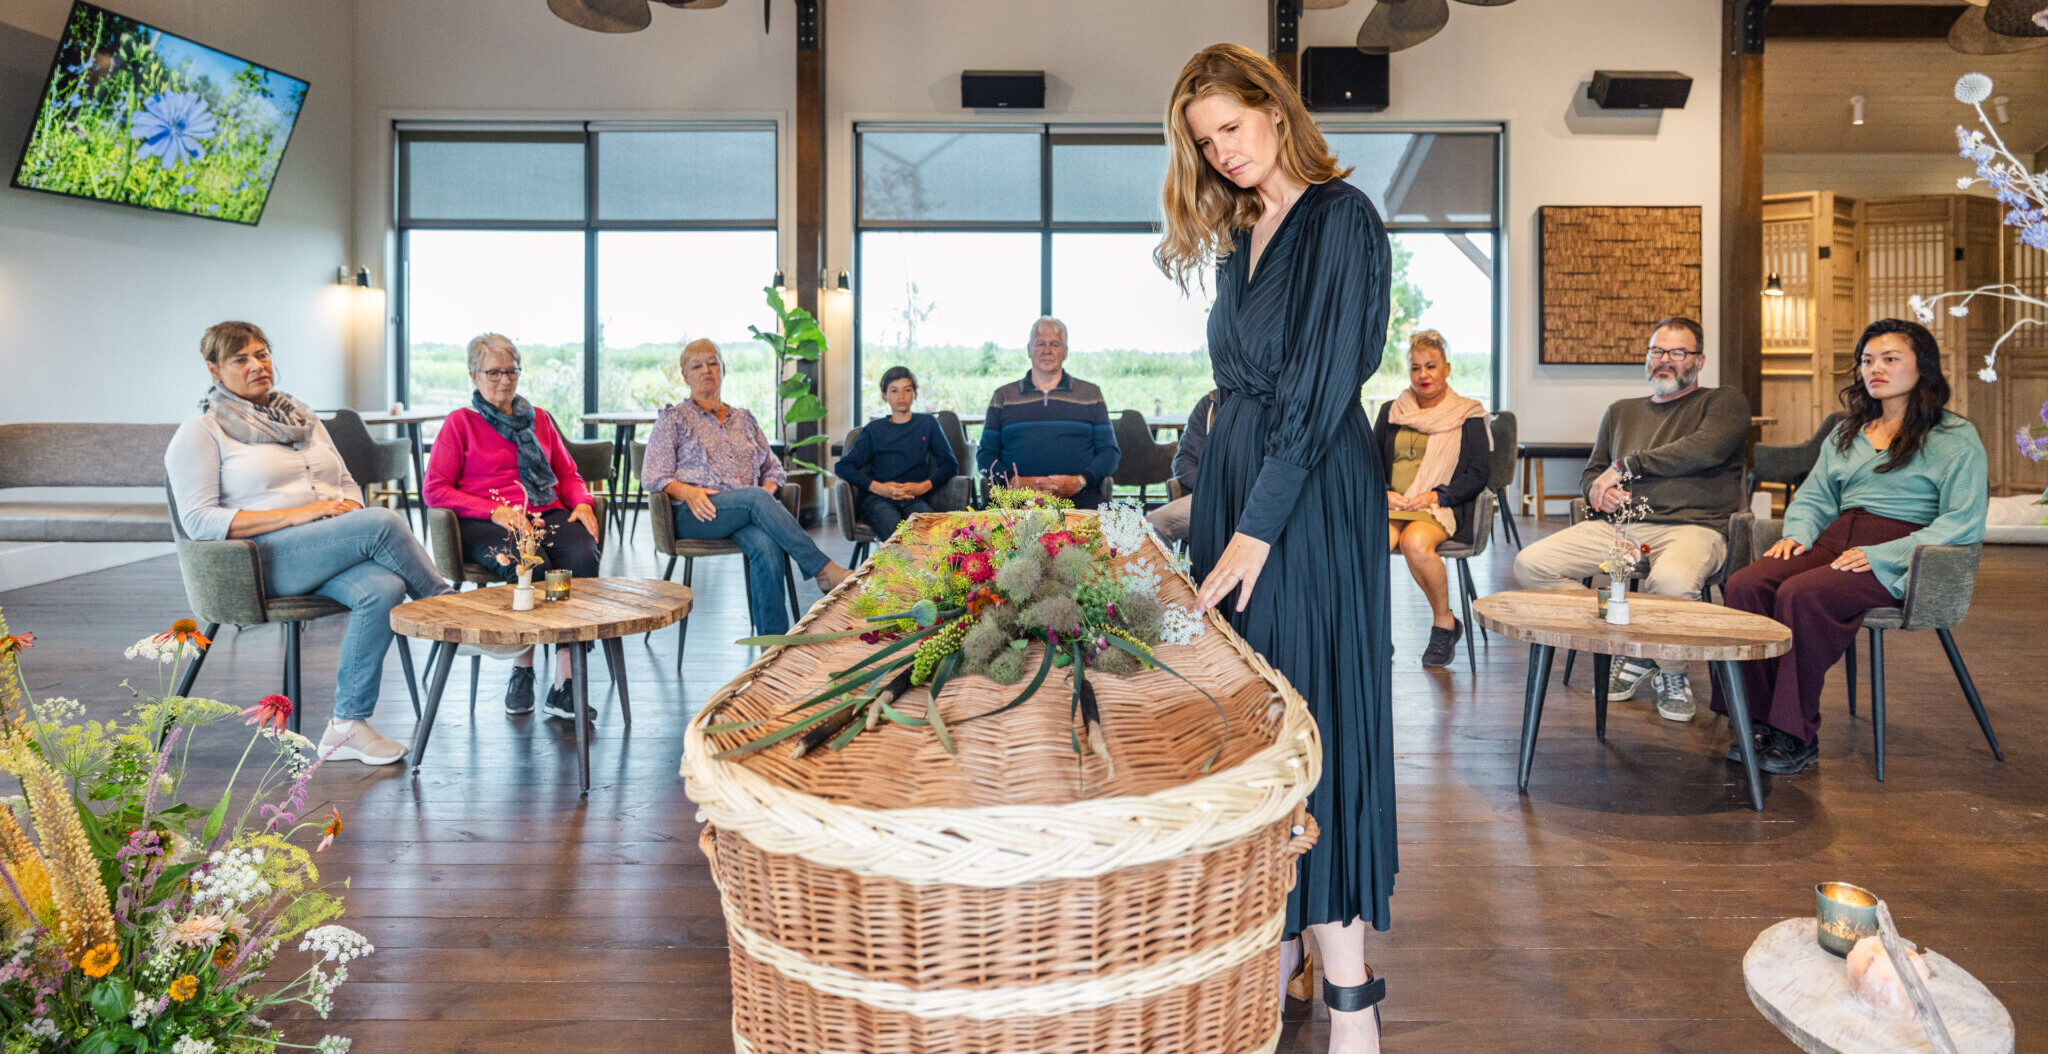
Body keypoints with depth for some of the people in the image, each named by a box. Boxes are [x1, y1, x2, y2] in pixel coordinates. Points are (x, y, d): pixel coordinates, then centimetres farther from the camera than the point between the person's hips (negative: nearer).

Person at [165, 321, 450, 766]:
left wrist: (348, 507, -2)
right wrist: (295, 515, -17)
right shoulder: (201, 432, 5)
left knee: (383, 589, -30)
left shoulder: (301, 417, 25)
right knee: (382, 522, -30)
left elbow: (347, 484, 25)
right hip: (266, 555, -5)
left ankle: (347, 726, -25)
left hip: (335, 553, 6)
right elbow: (199, 521, -6)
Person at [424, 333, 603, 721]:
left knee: (583, 556, -32)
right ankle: (521, 669, -17)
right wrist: (494, 511, -12)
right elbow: (435, 489, 2)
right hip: (485, 526, -3)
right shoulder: (460, 423, 10)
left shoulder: (538, 419, 24)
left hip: (547, 514, 4)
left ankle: (564, 683, -33)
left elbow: (567, 473, 26)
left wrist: (582, 503, 2)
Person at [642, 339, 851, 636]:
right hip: (695, 515, -3)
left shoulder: (744, 419, 26)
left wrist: (768, 491, 0)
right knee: (756, 498, -35)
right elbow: (653, 474, 5)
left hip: (748, 512, 3)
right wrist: (687, 491, -15)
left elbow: (773, 467, 24)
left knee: (766, 546, -35)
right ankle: (823, 569, -38)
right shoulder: (673, 418, 14)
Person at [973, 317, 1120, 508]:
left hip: (1082, 503, 0)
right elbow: (985, 456, 13)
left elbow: (1109, 451, 12)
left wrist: (1080, 481, -8)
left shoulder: (1091, 394, 17)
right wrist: (1017, 482, -6)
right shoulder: (1003, 397, 18)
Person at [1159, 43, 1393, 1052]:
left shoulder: (1341, 218, -5)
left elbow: (1321, 388, -14)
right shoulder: (1239, 235, 18)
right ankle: (1273, 945, 19)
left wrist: (1256, 528, -17)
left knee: (1314, 707, -8)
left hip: (1314, 495, -7)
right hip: (1234, 477, 8)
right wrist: (1211, 501, 9)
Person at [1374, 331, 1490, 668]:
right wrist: (1384, 493, -5)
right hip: (1392, 505, 3)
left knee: (1416, 543, -37)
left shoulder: (1469, 416, 10)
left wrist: (1436, 496, -14)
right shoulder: (1391, 413, 20)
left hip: (1442, 507, -3)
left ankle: (1445, 622, -10)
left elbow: (1477, 475, 2)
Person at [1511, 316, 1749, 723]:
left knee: (1671, 582, -41)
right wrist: (1599, 491, 3)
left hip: (1690, 526, -5)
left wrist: (1625, 467, -5)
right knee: (1530, 565, -18)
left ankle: (1672, 677, -7)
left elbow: (1705, 449, -10)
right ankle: (1630, 651, -6)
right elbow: (1590, 474, 29)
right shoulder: (1622, 412, 28)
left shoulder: (1725, 402, 12)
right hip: (1618, 525, 5)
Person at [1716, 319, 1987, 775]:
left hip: (1898, 559, -6)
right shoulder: (1848, 434, 25)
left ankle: (1797, 736, -26)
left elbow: (1964, 523, -6)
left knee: (1801, 594, -35)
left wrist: (1878, 555, -18)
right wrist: (1798, 534, 2)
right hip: (1834, 542, 6)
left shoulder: (1955, 437, 4)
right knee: (1744, 585, -25)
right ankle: (1760, 720, -25)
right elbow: (1814, 496, 27)